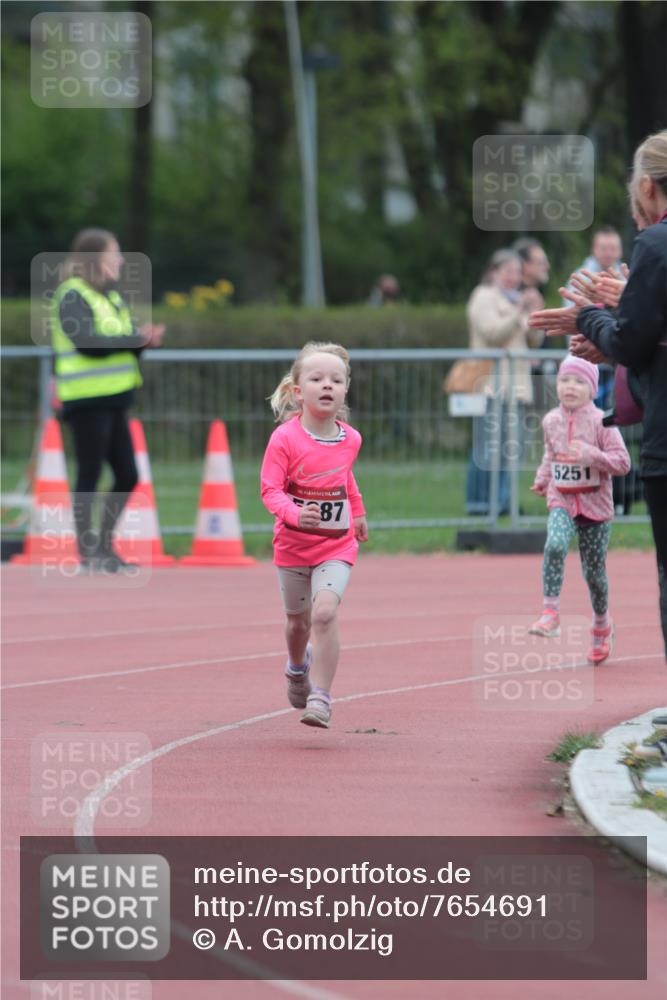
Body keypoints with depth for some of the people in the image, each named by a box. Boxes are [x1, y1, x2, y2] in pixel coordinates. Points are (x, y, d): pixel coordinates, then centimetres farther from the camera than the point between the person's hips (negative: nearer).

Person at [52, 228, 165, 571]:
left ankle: (105, 545, 19)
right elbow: (87, 342, -22)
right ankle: (86, 551, 4)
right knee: (89, 475, -3)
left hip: (113, 400, 8)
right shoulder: (72, 296, -10)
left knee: (127, 475, 9)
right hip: (87, 401, -8)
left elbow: (125, 340, 15)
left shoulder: (110, 296, 16)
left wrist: (145, 338, -8)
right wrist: (137, 340, -16)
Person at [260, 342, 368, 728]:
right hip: (293, 544, 0)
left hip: (337, 545, 0)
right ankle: (297, 668, 51)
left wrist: (357, 512, 26)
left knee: (325, 612, -21)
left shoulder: (350, 439, -3)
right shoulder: (285, 439, -16)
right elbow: (270, 489, -20)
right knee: (299, 621, 16)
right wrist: (294, 513, -38)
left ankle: (320, 698, -18)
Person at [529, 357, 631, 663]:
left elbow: (622, 462, -14)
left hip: (595, 504, -2)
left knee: (594, 571, 6)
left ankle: (601, 627, 31)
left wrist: (591, 455, -26)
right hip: (562, 502, 2)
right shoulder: (551, 421, 3)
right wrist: (542, 480, 14)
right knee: (555, 546, -29)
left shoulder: (600, 422, -10)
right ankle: (551, 613, -28)